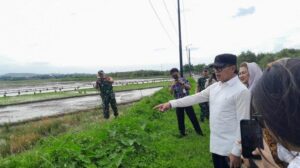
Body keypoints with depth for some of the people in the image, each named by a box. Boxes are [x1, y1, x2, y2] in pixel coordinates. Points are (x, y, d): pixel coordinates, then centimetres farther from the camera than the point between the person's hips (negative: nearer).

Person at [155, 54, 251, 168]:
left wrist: (236, 152, -18)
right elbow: (195, 97, 5)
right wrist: (171, 104, -2)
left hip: (230, 149, -7)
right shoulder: (215, 87, 5)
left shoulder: (241, 91, -17)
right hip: (216, 145, 7)